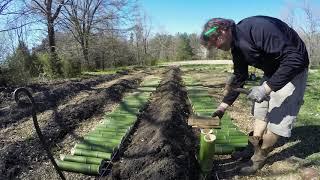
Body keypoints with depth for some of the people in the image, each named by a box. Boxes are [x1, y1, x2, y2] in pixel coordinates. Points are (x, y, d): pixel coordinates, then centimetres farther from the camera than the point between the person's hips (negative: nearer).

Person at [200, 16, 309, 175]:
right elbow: (238, 78, 4)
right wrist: (223, 106, 3)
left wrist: (266, 88, -34)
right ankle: (252, 149, 26)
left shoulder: (258, 28, -32)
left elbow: (294, 59, -32)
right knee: (261, 111, 12)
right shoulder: (236, 46, -5)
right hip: (272, 72, 8)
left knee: (278, 116, -4)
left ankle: (259, 157, 12)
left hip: (292, 69, -8)